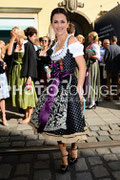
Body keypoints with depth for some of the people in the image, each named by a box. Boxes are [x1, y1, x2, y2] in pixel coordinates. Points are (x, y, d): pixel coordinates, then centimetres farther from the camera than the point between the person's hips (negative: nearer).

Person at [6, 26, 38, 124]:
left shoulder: (28, 45, -9)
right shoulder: (14, 45, 10)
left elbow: (32, 61, -13)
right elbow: (9, 54, -7)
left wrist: (29, 77, -18)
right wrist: (12, 41, -5)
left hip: (24, 72, -7)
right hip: (15, 72, 7)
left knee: (27, 93, 1)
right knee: (19, 94, 11)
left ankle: (28, 117, 14)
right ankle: (26, 114, 26)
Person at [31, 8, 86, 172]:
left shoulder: (72, 40, -7)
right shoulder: (56, 44, 16)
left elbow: (82, 67, -12)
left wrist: (79, 90, -17)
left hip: (69, 87, -7)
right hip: (57, 87, 8)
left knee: (70, 123, 3)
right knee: (57, 123, 11)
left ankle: (74, 148, 33)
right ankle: (64, 156, 28)